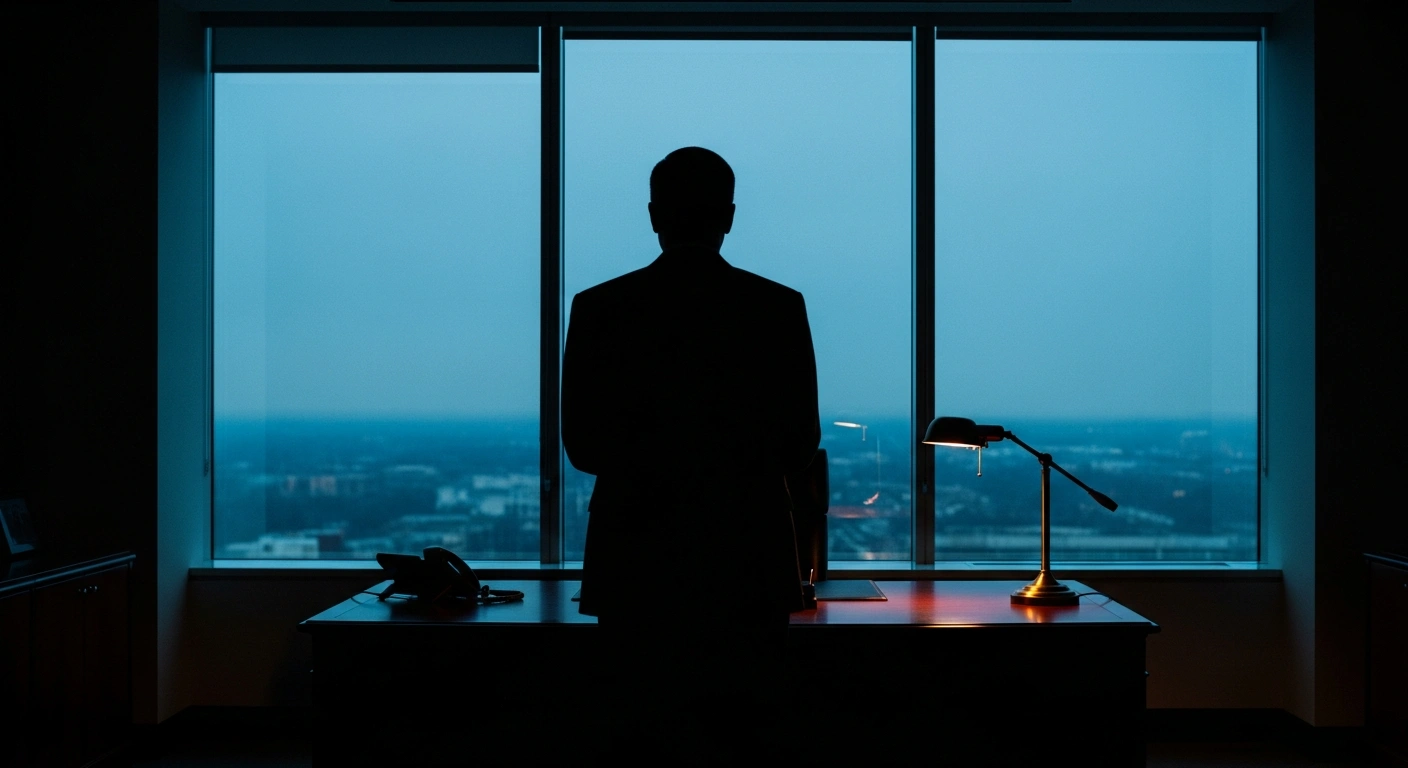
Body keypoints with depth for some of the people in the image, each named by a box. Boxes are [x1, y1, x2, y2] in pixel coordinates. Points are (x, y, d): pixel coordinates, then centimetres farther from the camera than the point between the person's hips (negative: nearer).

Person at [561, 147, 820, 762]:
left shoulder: (599, 308, -4)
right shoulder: (780, 308, -4)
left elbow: (582, 444, 1)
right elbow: (800, 444, 1)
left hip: (636, 560, 0)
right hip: (747, 563, 0)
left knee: (642, 722, 13)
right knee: (737, 719, 13)